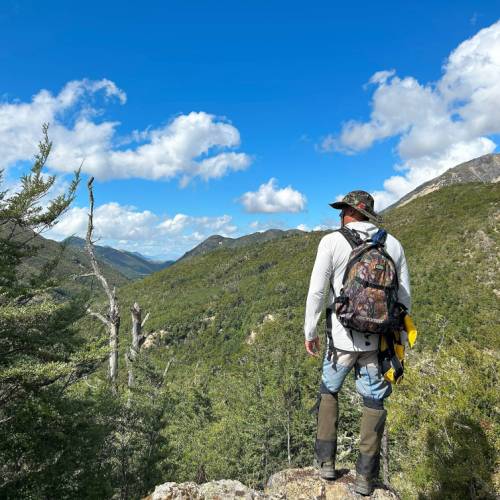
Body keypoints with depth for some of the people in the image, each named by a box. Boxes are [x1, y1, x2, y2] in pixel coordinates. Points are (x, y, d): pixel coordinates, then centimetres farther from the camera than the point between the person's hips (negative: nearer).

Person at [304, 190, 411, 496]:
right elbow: (404, 296, 5)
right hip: (379, 340, 3)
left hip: (343, 339, -2)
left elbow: (317, 292, -10)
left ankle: (326, 461, 26)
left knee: (329, 391, 21)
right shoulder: (393, 244, 2)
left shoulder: (332, 242, -8)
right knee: (374, 402, 15)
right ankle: (365, 476, 25)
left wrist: (310, 332, 2)